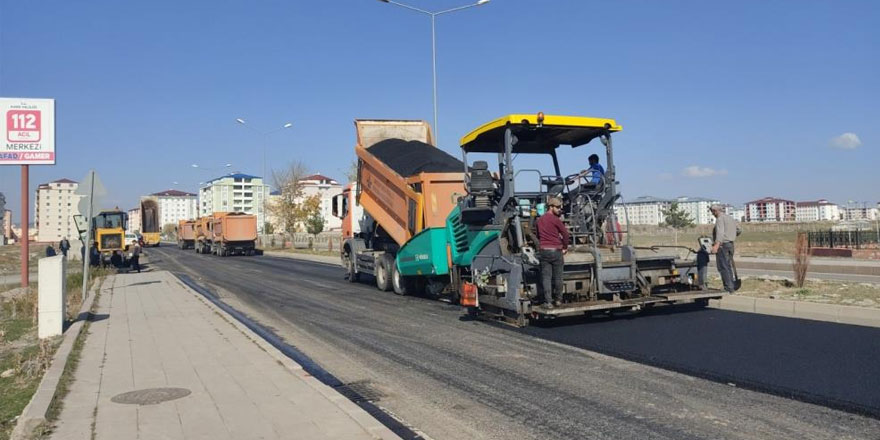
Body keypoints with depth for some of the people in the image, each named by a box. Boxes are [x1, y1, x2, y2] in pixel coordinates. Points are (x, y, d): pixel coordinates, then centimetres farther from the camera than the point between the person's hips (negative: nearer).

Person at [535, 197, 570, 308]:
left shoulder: (539, 220, 10)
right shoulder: (555, 219, -9)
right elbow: (565, 234, -6)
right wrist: (565, 247, 7)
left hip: (543, 251, 4)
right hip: (556, 251, -4)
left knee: (546, 277, 2)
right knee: (557, 277, 9)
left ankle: (548, 302, -2)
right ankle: (557, 299, 19)